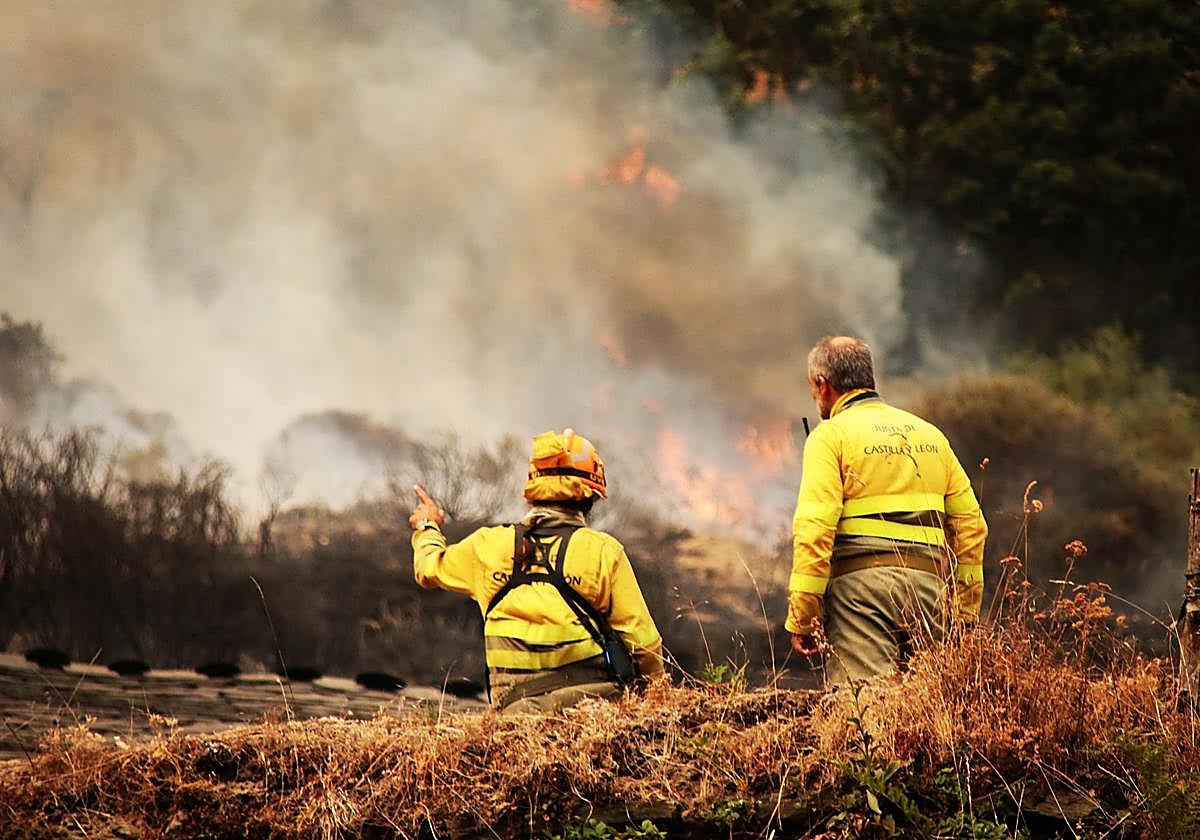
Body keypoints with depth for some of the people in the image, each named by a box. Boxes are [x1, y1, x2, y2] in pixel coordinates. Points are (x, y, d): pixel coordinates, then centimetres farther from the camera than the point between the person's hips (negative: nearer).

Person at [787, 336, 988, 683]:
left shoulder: (831, 435, 1)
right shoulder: (930, 434, 21)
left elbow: (814, 528, -11)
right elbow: (970, 523, 17)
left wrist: (801, 617, -10)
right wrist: (965, 610, 20)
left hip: (861, 580, -6)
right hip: (927, 583, 6)